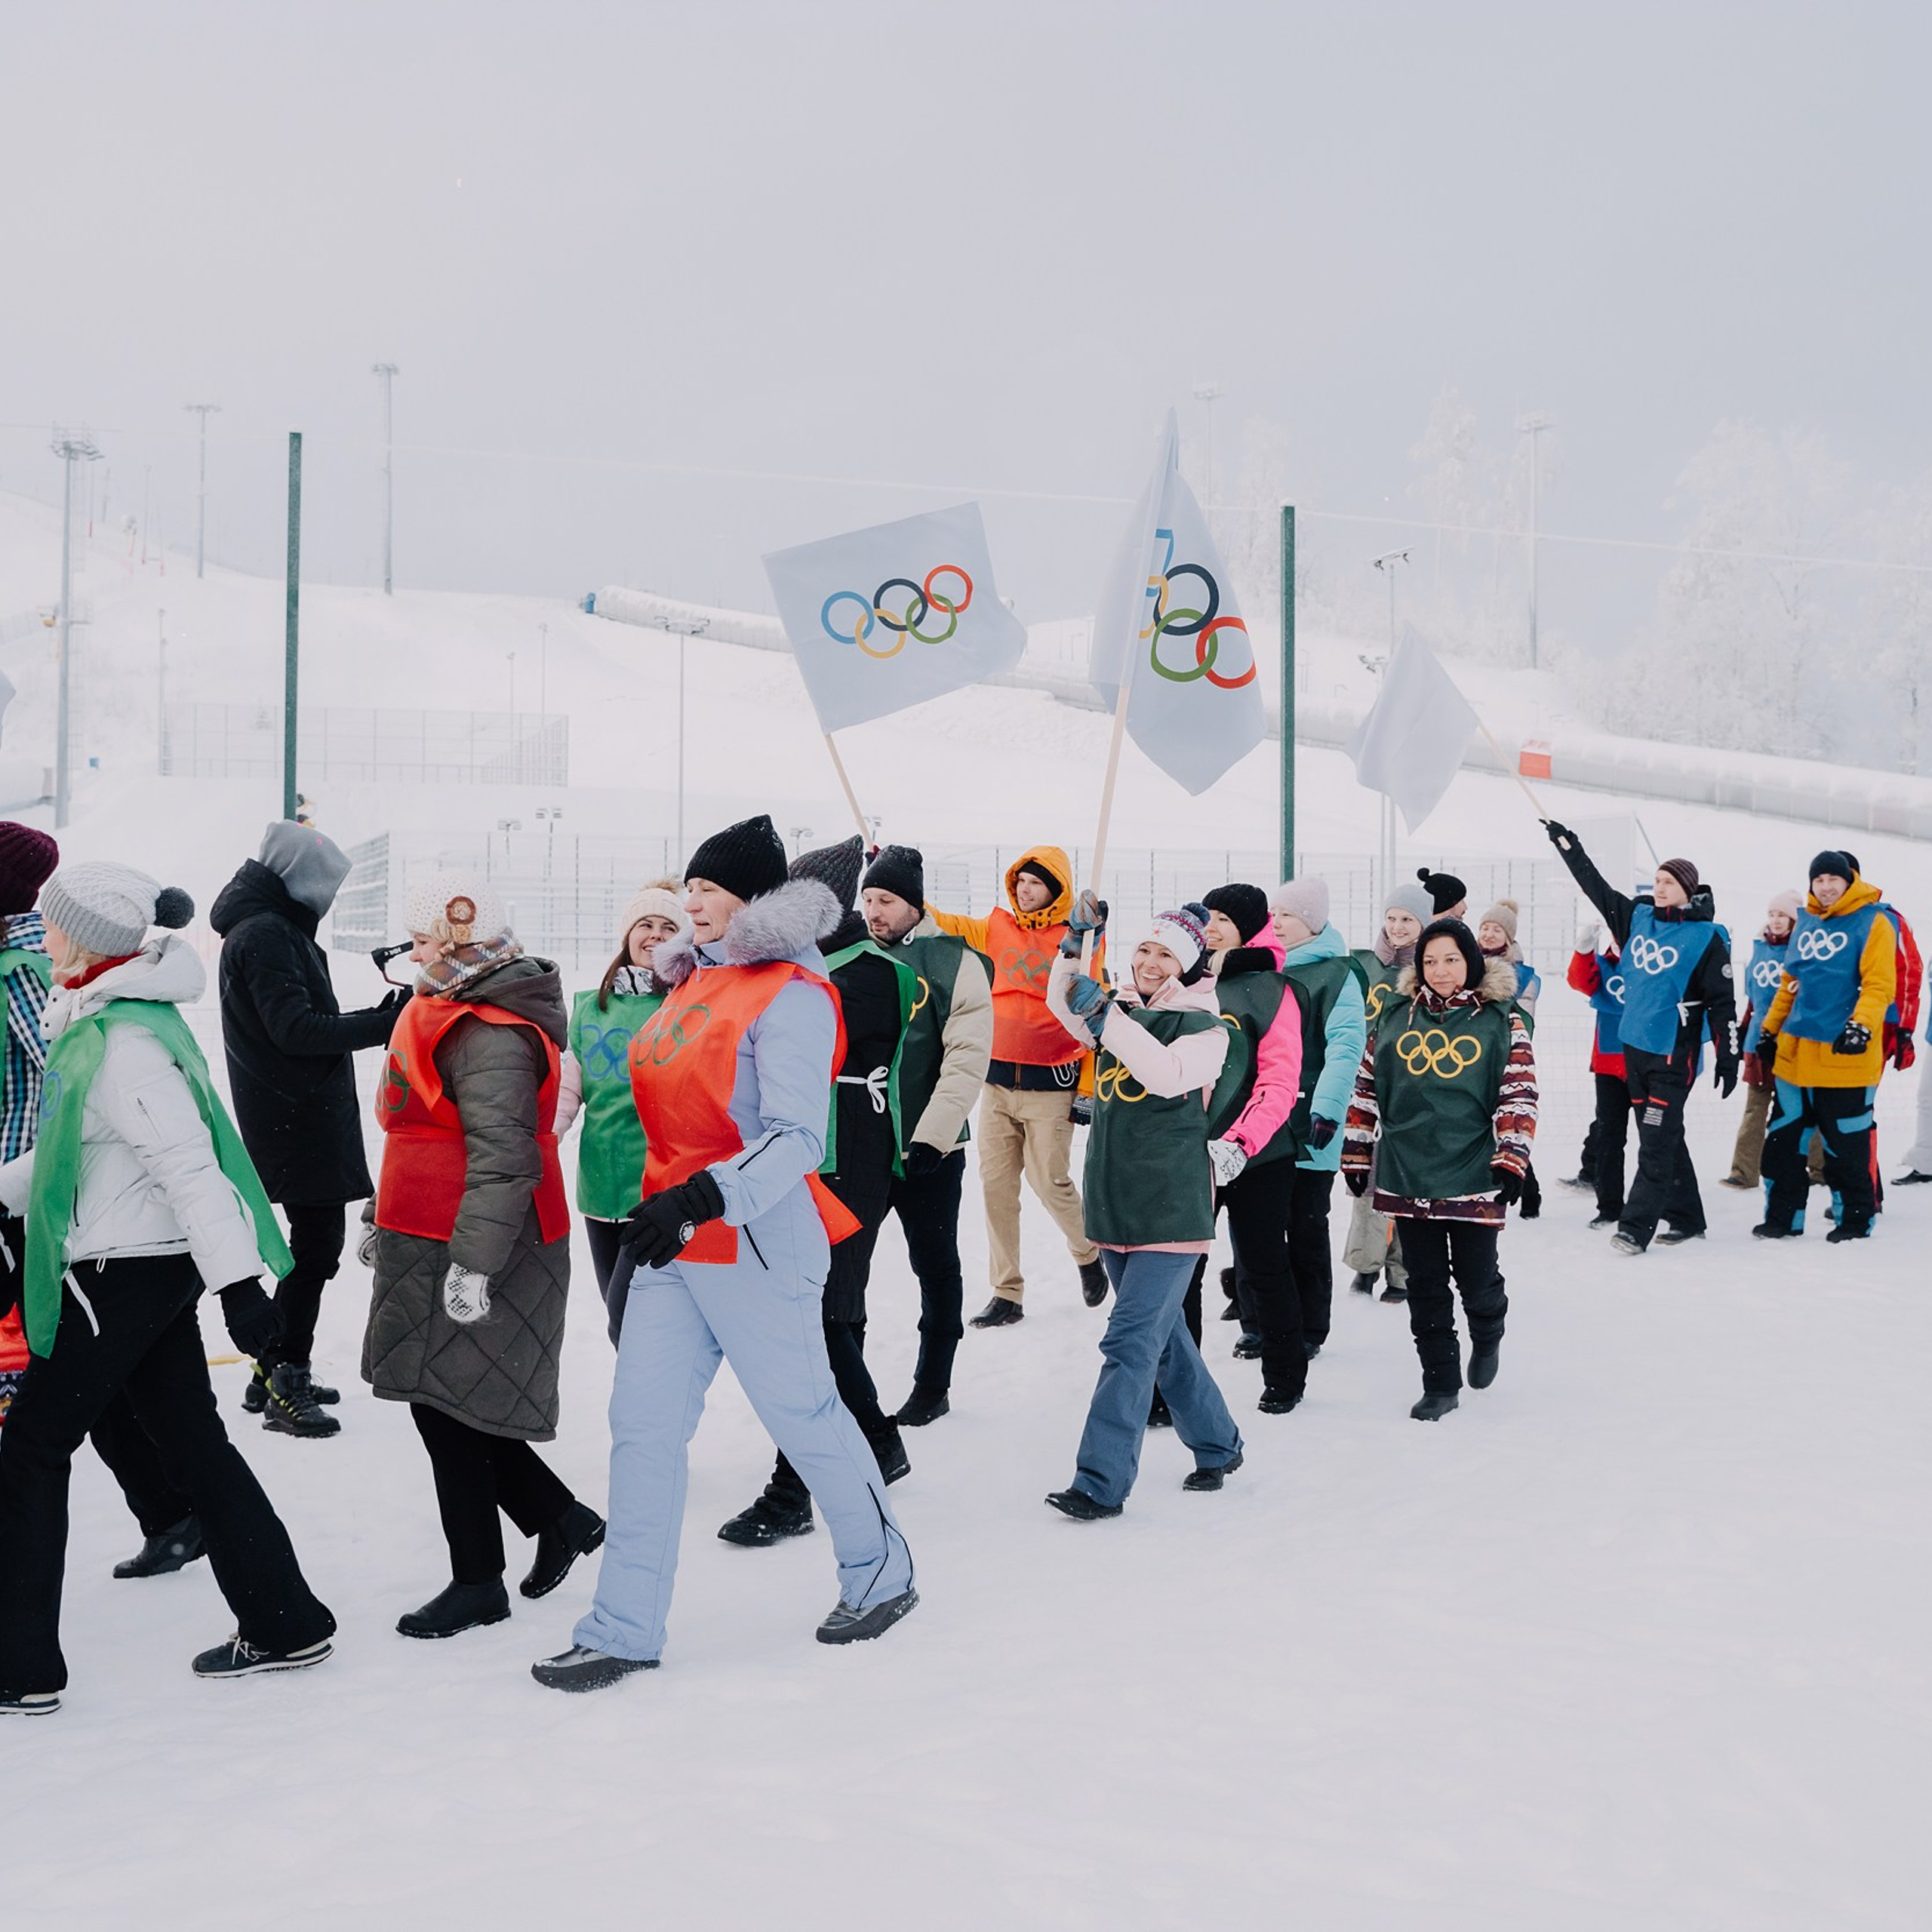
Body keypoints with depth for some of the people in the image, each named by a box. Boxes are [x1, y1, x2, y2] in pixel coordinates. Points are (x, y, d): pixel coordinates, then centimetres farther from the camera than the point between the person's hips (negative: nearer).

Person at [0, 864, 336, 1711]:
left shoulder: (124, 1042, -21)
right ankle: (284, 1624, 21)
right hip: (156, 1266, 10)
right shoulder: (100, 1020, 10)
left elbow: (188, 1165, -26)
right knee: (193, 1442, 14)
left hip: (123, 1273, -10)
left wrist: (237, 1283, -28)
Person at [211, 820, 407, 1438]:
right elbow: (294, 1028, -23)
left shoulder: (280, 929, 17)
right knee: (315, 1247, -8)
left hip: (309, 1115, 11)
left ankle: (276, 1373, 24)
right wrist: (381, 1024, -22)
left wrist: (381, 1018, 6)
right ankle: (284, 1385, -4)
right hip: (294, 1119, -11)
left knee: (316, 1243, 16)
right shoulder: (265, 934, -15)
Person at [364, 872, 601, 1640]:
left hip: (473, 1258, -10)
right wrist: (384, 1220, 30)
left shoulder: (492, 1036, -20)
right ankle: (561, 1518, 27)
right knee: (447, 1405, 15)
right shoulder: (446, 1012, 15)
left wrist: (473, 1261, -28)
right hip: (427, 1245, 10)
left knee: (448, 1409, -2)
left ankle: (478, 1583, 10)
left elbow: (501, 1156, -26)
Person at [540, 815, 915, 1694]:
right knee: (644, 1426, 3)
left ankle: (880, 1573, 29)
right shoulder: (693, 981, 12)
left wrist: (705, 1197, -34)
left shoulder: (791, 995, -14)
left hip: (756, 1248, -8)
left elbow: (795, 1139, -22)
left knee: (804, 1414, 6)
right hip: (671, 1244, 8)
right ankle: (624, 1629, 8)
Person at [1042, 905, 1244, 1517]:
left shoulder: (1204, 1026, -9)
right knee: (1163, 1336, 17)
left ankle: (1101, 1482, -13)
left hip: (1171, 1209, -7)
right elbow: (1065, 1005, 4)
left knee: (1130, 1342, -12)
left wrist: (1104, 1016, -29)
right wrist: (1076, 945, -10)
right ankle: (1216, 1445, 34)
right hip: (1116, 1205, 7)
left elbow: (1170, 1072, -26)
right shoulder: (1122, 1013, 12)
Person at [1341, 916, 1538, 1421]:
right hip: (1408, 1176, 2)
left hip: (1474, 1177, -2)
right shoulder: (1396, 1015, 7)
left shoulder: (1501, 1019, 0)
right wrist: (1355, 1154, 11)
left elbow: (1519, 1094, -1)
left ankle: (1488, 1337, 37)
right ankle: (1440, 1384, 17)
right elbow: (1366, 1088, 12)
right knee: (1426, 1285, 6)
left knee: (1477, 1280, 3)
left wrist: (1512, 1159, -9)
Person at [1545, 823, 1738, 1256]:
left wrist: (1728, 1059, -8)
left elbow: (1722, 1003, -7)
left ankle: (1636, 1228, -9)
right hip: (1635, 1046, 7)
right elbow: (1595, 886, 18)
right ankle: (1687, 1219, 24)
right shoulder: (1639, 917, 8)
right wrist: (1566, 843, 17)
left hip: (1675, 1053, -7)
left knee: (1656, 1142, -8)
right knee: (1663, 1139, 13)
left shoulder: (1706, 938, -8)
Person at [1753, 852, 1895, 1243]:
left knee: (1845, 1144, 1)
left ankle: (1855, 1219, 16)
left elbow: (1880, 985, -14)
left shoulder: (1871, 923, -7)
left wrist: (1861, 1025, -28)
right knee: (1783, 1138, 10)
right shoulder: (1806, 923, 14)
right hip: (1795, 1052, 7)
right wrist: (1770, 1029, 20)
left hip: (1846, 1054, -6)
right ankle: (1783, 1216, 20)